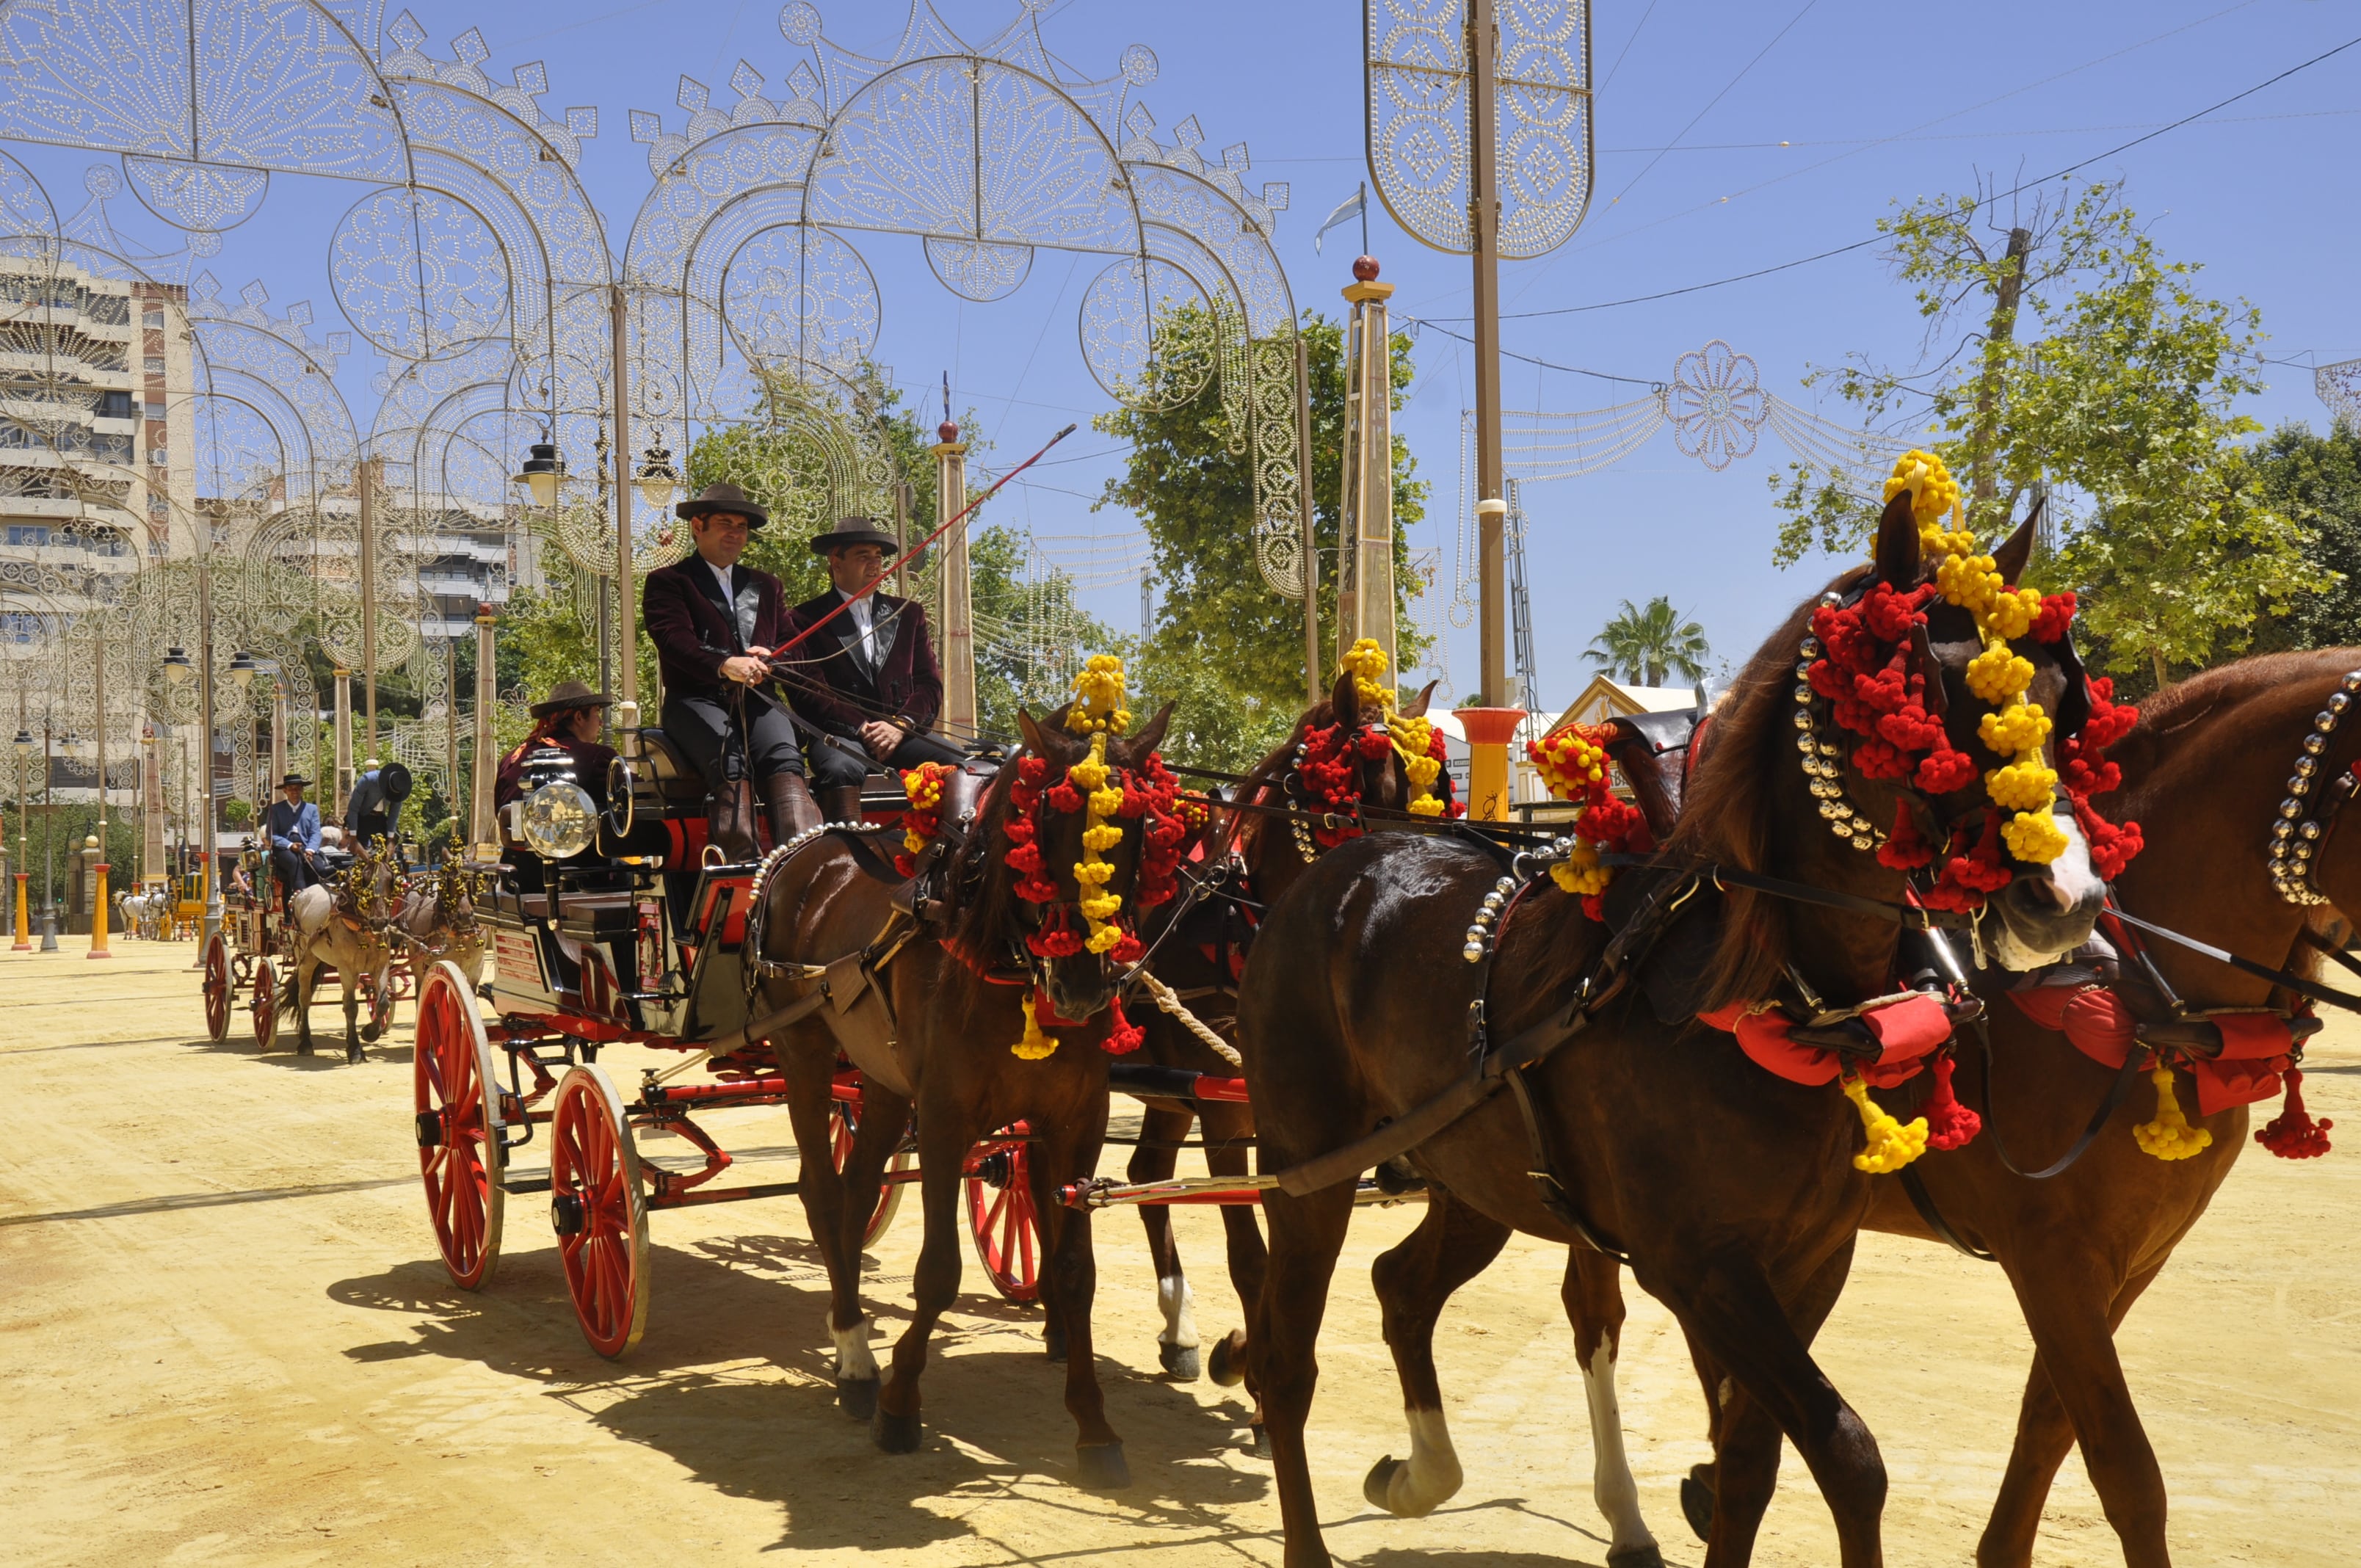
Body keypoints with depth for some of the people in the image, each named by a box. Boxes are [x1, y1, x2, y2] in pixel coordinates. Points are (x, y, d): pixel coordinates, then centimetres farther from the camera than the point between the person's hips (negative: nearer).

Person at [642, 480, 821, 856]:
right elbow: (673, 639, -7)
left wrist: (770, 658, -6)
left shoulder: (766, 586, 29)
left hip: (756, 700, 3)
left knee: (785, 758, -31)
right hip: (695, 701, -3)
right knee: (727, 763, -35)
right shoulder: (667, 582, 13)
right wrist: (724, 666, -27)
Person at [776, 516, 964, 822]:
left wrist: (900, 725, -5)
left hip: (902, 734, 3)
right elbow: (810, 691, -1)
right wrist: (862, 728, -13)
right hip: (841, 734, -3)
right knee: (842, 769, -38)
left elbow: (930, 683, 14)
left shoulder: (908, 614, 22)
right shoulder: (804, 620, 10)